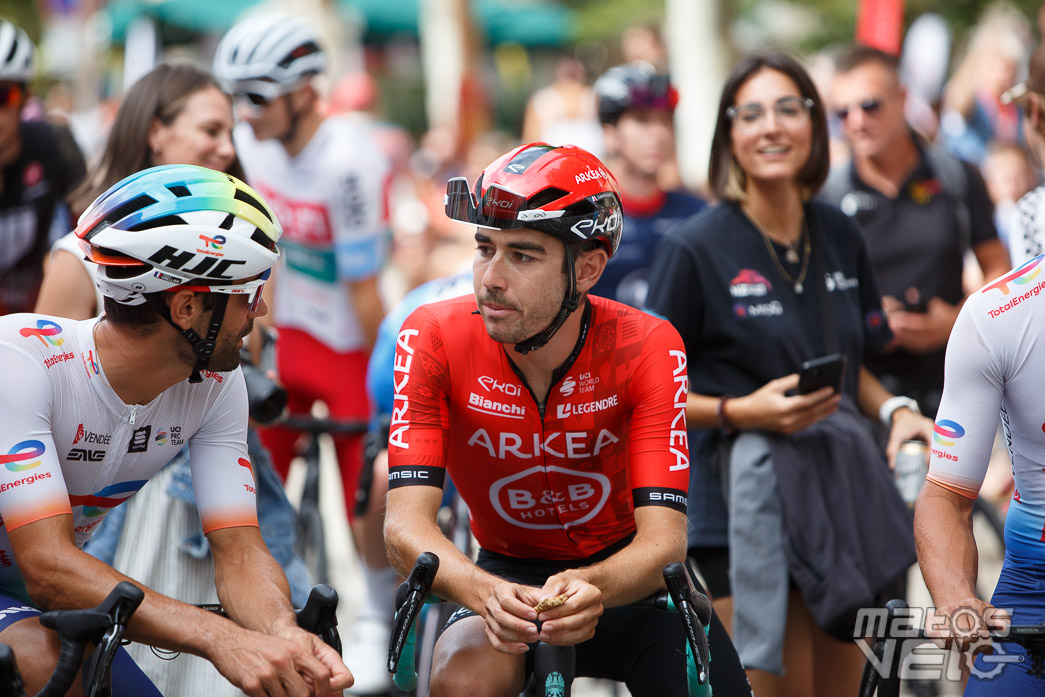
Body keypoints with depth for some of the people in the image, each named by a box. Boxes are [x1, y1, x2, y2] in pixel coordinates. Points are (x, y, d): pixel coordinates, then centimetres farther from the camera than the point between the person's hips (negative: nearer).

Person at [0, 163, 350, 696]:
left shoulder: (216, 384, -10)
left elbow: (237, 549, -13)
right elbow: (48, 566, -37)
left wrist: (284, 634, -37)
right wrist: (223, 639, -48)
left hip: (52, 608, 6)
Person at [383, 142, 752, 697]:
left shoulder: (646, 349, -20)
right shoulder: (435, 338, -19)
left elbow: (663, 538, -25)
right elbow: (405, 525, -25)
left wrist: (591, 588, -49)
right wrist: (486, 593, -47)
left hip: (621, 576, 1)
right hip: (507, 573, -1)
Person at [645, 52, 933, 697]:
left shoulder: (840, 238, 8)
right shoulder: (696, 249, -9)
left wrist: (893, 409, -1)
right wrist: (742, 412, -21)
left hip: (845, 496, 6)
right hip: (748, 505, -6)